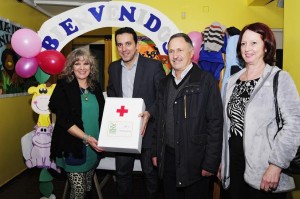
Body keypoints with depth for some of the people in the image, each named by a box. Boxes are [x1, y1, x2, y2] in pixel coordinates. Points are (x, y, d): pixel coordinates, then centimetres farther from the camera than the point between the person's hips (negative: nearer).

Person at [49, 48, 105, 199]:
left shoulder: (95, 87, 7)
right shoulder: (63, 87, -7)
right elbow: (64, 120, -13)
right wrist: (86, 138, -22)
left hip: (94, 146, 5)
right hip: (74, 148, -4)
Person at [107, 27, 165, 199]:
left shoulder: (154, 66, -10)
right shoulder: (113, 68, 5)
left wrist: (149, 113, -26)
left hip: (147, 130, -4)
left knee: (150, 172, 14)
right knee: (122, 172, 18)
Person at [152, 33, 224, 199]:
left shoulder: (206, 80, -9)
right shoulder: (165, 83, 9)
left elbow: (215, 124, -13)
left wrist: (211, 163, -15)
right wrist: (156, 152, 11)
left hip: (195, 160, -5)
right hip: (168, 157, 5)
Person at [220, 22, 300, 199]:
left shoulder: (280, 78, -7)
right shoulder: (232, 81, 8)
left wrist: (276, 165, -19)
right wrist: (222, 160, 11)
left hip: (264, 171, -4)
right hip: (234, 166, 5)